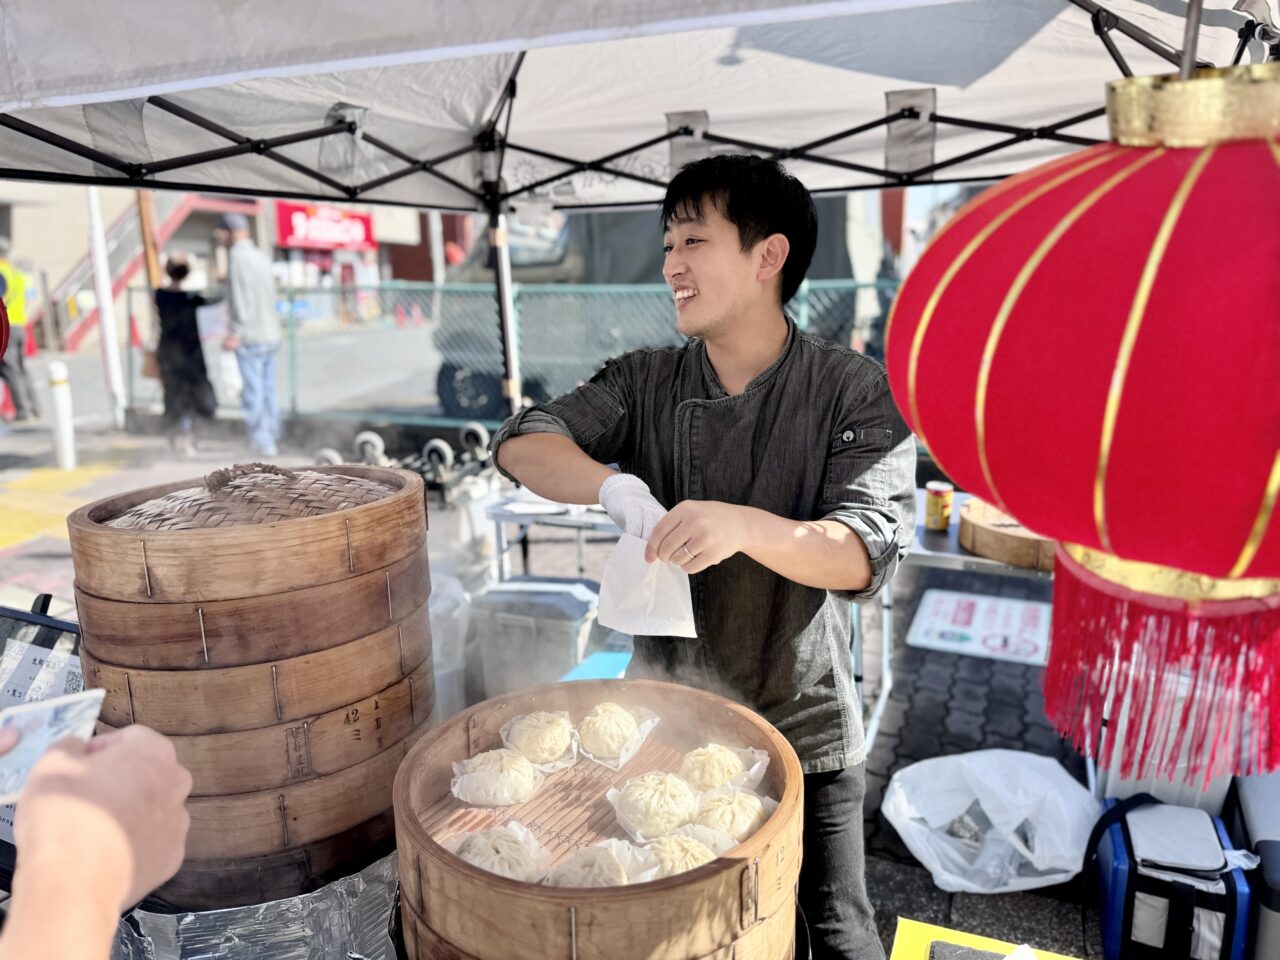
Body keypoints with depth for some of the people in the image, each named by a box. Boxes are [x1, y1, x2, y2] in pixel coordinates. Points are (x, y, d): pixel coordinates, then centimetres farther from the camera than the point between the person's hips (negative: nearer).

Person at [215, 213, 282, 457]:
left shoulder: (237, 256, -8)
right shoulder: (262, 257, 14)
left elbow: (240, 299, -16)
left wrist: (235, 333, -14)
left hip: (250, 337, -8)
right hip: (271, 335, 8)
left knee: (253, 393, -4)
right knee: (268, 389, 14)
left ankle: (262, 442, -3)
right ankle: (272, 436, 20)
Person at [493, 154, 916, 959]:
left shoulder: (854, 394, -13)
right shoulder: (646, 384, -3)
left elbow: (868, 554, -21)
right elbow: (522, 443, -11)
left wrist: (744, 525, -40)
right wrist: (615, 486, -31)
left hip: (802, 724, -3)